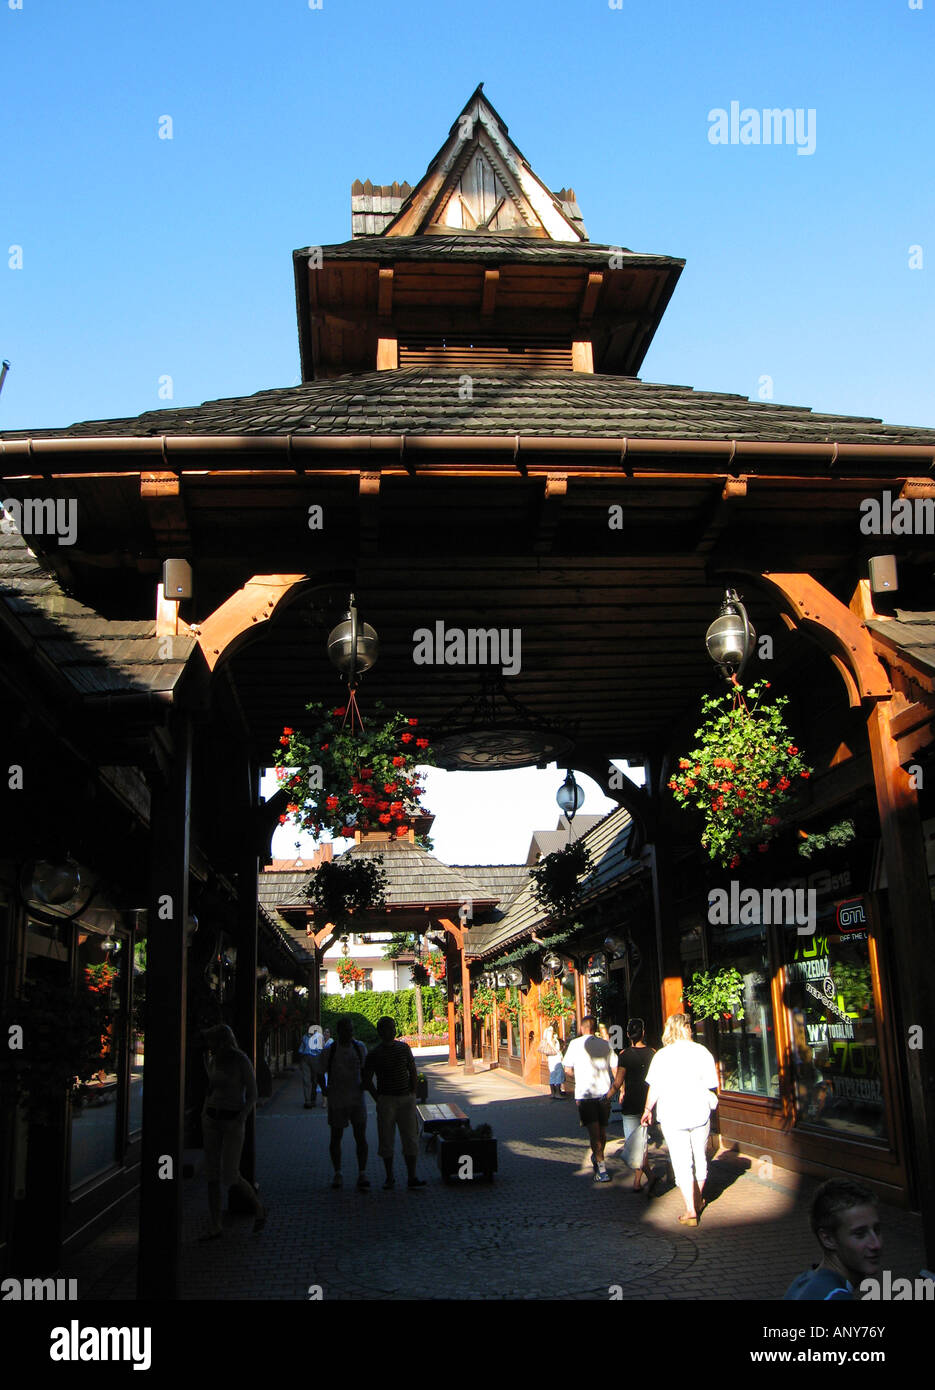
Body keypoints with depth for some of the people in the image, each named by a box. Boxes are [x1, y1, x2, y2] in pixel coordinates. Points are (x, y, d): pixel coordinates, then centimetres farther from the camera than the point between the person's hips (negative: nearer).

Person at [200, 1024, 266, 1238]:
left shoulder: (242, 1061, -13)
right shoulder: (214, 1061, 6)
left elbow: (252, 1095, -10)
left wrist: (239, 1121, -19)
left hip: (233, 1121, -6)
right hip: (211, 1120, 6)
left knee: (230, 1176, -8)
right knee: (212, 1175, 3)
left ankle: (258, 1207, 16)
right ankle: (215, 1226, 11)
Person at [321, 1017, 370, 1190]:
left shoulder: (360, 1048, 4)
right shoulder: (329, 1051, -5)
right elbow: (321, 1073, 3)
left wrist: (364, 1084, 3)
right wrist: (324, 1089, -8)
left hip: (357, 1099, 2)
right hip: (336, 1100, -1)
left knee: (361, 1137, -4)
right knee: (336, 1137, 8)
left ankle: (362, 1174, 2)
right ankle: (337, 1174, 21)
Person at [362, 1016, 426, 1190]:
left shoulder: (404, 1048, 6)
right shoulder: (374, 1055, -4)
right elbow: (367, 1081, 1)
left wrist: (412, 1094, 7)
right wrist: (378, 1099, -3)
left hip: (406, 1098, 2)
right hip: (386, 1100, -2)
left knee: (410, 1138, 1)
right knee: (386, 1140, 2)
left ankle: (412, 1177, 6)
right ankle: (389, 1178, 14)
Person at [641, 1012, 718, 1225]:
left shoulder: (662, 1055, -5)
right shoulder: (702, 1052, -3)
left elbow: (655, 1087, -4)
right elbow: (711, 1085, 1)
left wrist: (648, 1109, 9)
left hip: (672, 1114, -2)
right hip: (699, 1112, 2)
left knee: (682, 1162, 1)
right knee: (699, 1157, 19)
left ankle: (690, 1210, -6)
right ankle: (698, 1201, 35)